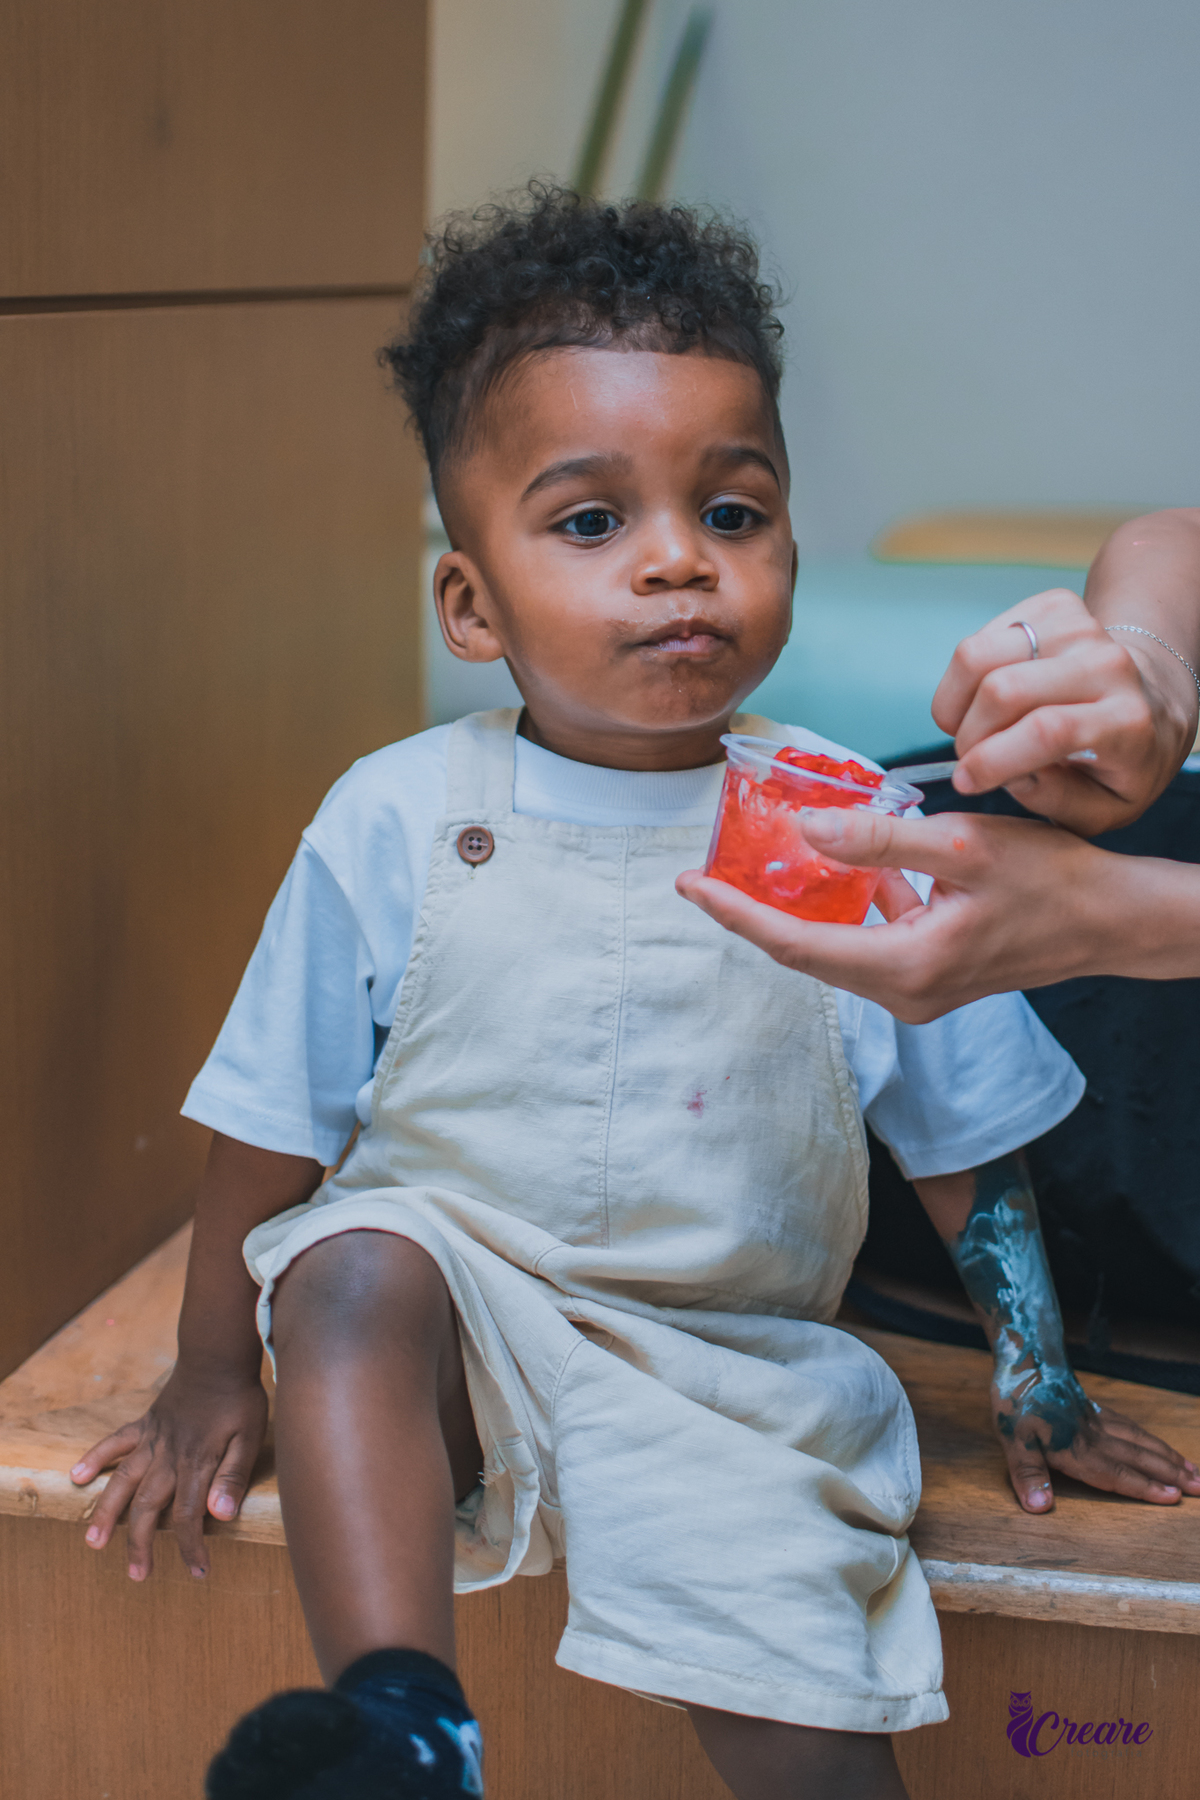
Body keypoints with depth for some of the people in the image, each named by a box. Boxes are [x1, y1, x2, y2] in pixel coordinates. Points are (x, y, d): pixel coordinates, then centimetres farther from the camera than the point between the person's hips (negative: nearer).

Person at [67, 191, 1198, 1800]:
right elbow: (272, 1128, 2)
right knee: (355, 1267, -32)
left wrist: (1038, 1384, 14)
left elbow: (968, 1140, 8)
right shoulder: (399, 820, -7)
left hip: (732, 1370, 1)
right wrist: (213, 1377, 8)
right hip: (459, 1294, 0)